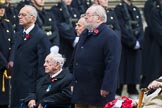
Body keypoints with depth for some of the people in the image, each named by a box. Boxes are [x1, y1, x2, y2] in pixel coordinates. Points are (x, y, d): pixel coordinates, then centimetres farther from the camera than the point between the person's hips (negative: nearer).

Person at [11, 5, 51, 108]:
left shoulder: (41, 36, -10)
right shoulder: (19, 35, 16)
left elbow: (43, 62, -13)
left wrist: (40, 83, -15)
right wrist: (13, 78, 13)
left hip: (31, 84, -8)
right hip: (17, 84, 8)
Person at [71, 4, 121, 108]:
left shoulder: (110, 37, -12)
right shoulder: (85, 34, 17)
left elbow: (112, 64, -19)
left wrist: (106, 88, -23)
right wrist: (74, 83, 19)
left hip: (97, 91, -8)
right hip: (80, 90, 8)